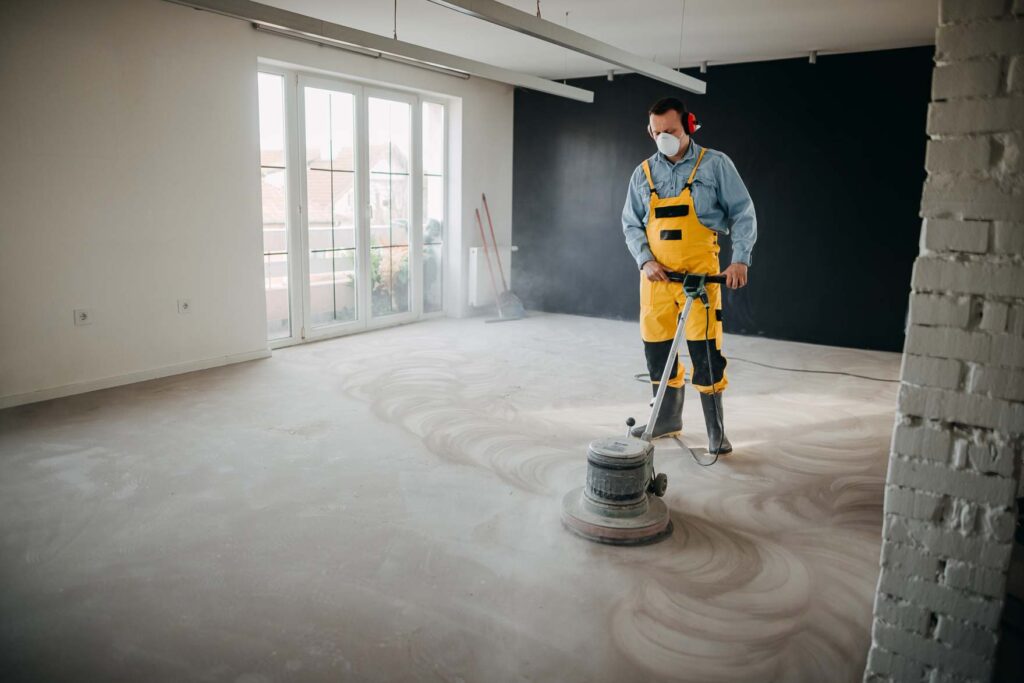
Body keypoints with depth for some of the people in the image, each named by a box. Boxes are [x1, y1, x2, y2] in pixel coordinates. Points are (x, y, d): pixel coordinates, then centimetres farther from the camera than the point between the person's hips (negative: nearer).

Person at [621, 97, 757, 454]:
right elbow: (631, 224, 11)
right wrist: (645, 260, -5)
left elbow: (743, 214, 1)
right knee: (657, 350, 9)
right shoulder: (644, 173, 9)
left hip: (700, 273, -4)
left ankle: (716, 430, 6)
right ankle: (668, 418, 26)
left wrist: (740, 259, -12)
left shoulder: (715, 164, 0)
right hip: (655, 275, 4)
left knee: (705, 350, -6)